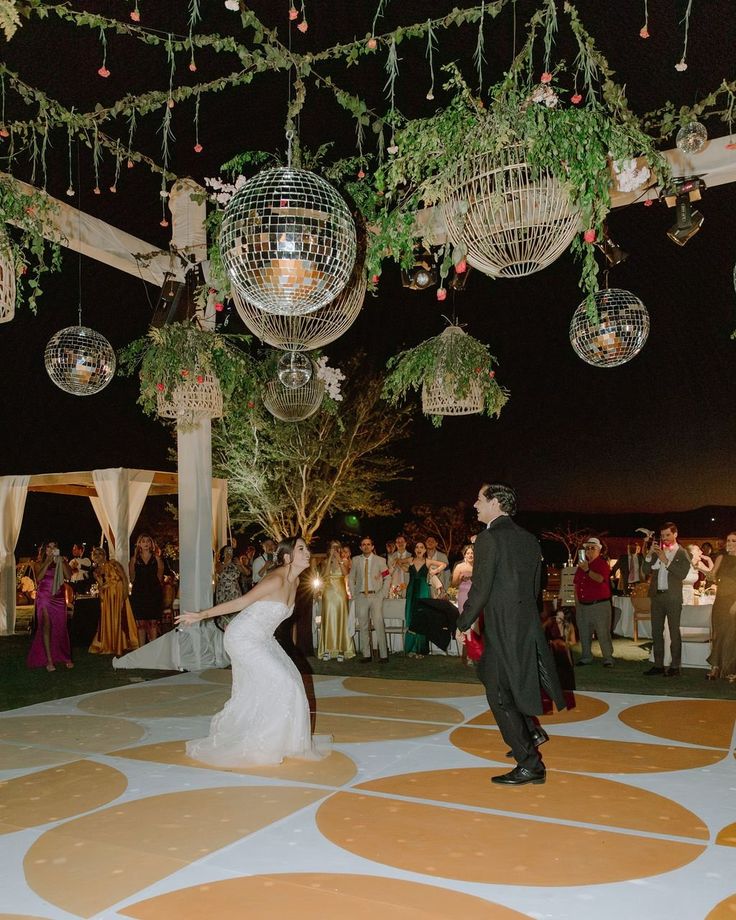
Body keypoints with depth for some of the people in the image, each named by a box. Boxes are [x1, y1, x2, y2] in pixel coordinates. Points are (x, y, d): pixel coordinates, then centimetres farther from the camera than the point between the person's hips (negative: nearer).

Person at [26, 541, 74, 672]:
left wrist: (62, 561, -14)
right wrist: (47, 562, -19)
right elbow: (38, 578, -15)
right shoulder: (39, 563, 2)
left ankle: (66, 657, 13)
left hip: (59, 598, 2)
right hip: (44, 597, -2)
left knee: (61, 628, 5)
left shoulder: (60, 562, 7)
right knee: (46, 626, -6)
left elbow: (68, 576, -7)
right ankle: (49, 660, -5)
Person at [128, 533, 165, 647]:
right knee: (141, 623, 1)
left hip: (154, 593, -1)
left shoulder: (156, 558, 6)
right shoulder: (135, 559, 8)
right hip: (139, 594, 1)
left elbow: (160, 576, 5)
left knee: (153, 622, -1)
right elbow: (132, 578, 9)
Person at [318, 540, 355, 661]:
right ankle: (328, 649, 1)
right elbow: (324, 574, -10)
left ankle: (341, 649, 1)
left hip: (341, 593, 0)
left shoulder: (343, 561, 7)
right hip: (329, 592, 0)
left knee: (341, 620, -1)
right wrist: (330, 558, -9)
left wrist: (339, 559, -11)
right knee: (329, 619, -1)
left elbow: (345, 573, -11)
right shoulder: (326, 562, 8)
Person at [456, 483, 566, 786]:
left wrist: (463, 625, -7)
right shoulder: (528, 539, 9)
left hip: (502, 628, -8)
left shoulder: (489, 537, -15)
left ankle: (530, 764, 5)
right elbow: (535, 585, 13)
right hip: (528, 624, 8)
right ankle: (531, 732, 27)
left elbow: (481, 589, -17)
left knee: (500, 695, 2)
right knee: (493, 678, 26)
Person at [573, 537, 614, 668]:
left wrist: (587, 570, -34)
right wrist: (577, 602, 13)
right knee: (584, 634, 10)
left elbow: (600, 579, -22)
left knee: (603, 633, -6)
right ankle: (586, 657, 20)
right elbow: (576, 585, 18)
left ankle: (608, 659, -1)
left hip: (599, 604, -6)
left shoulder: (603, 564, -3)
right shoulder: (581, 565, 14)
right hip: (582, 605, 6)